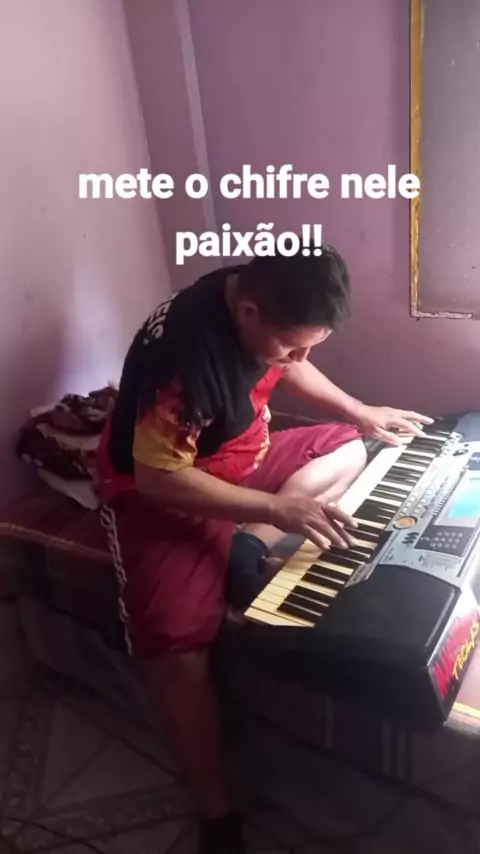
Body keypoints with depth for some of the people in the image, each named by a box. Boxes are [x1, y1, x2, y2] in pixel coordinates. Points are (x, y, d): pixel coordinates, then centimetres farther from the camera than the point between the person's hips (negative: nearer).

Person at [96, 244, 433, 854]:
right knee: (177, 650, -23)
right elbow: (159, 478, -30)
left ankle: (251, 546, -9)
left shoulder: (269, 304, -9)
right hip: (161, 489, -8)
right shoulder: (182, 350, -34)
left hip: (242, 456, 8)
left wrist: (361, 412, 5)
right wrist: (278, 509, -32)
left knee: (347, 446, 7)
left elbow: (284, 368, 12)